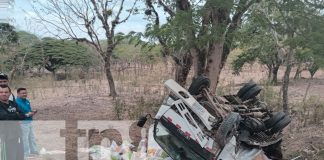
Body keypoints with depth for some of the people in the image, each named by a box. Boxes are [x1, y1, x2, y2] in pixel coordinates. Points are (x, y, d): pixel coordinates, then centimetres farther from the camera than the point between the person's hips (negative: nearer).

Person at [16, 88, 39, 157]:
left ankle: (34, 151, 31)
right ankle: (26, 153, 9)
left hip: (29, 122, 9)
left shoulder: (27, 101, 12)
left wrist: (32, 112, -1)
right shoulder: (16, 102, -16)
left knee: (31, 137, 19)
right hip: (22, 122, -9)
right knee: (25, 138, -1)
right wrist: (27, 114, -25)